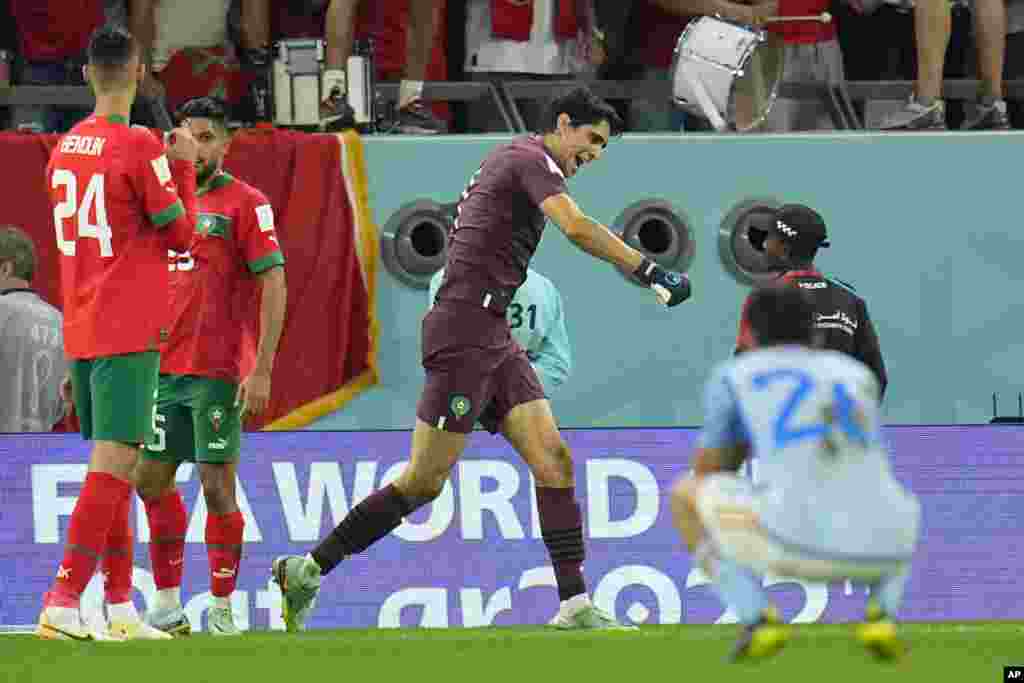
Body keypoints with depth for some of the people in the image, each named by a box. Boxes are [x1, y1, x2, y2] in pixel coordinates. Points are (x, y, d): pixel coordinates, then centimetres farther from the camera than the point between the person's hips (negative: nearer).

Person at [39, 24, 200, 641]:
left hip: (81, 331, 8)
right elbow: (181, 234, -4)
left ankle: (121, 608, 14)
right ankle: (63, 601, -19)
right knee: (113, 464, -10)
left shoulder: (65, 148, 11)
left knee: (114, 470, 13)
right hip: (129, 334, -8)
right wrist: (184, 167, 8)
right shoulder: (139, 147, -12)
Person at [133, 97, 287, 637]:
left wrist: (262, 368, -15)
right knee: (151, 480, 7)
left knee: (217, 486, -5)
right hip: (166, 369, 7)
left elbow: (273, 284, -9)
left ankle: (222, 609, 3)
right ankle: (167, 604, 17)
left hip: (219, 374, -7)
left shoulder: (244, 203, -5)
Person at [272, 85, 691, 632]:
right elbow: (577, 228, -24)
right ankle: (308, 569, 1)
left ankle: (575, 604, -6)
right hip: (464, 333, -10)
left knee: (553, 460, -2)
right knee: (425, 481, -8)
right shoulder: (532, 160, -8)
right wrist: (649, 271, -25)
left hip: (493, 339, 10)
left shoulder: (513, 159, 21)